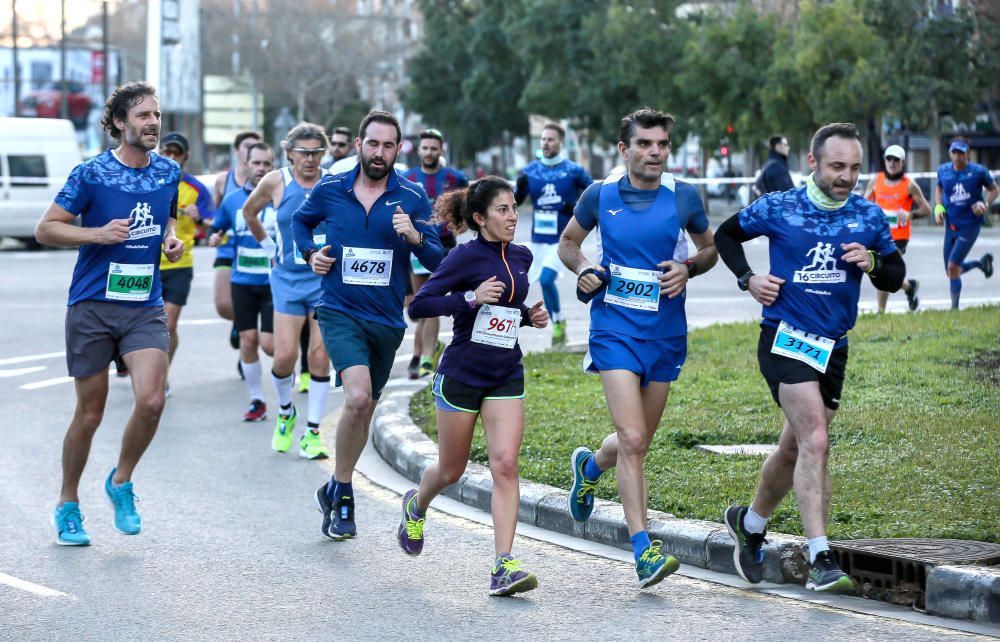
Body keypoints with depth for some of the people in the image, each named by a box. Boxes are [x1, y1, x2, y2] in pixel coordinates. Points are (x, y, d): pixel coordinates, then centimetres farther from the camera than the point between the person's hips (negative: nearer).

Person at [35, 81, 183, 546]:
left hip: (146, 307, 3)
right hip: (92, 304, -3)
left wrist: (171, 239, 5)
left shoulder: (168, 172, 7)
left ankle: (121, 482, 10)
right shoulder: (91, 174, -7)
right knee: (90, 414, 4)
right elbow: (45, 229, -4)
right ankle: (68, 504, 24)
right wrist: (99, 234, -17)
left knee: (151, 400, -16)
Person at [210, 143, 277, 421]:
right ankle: (256, 400, 13)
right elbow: (217, 229, 18)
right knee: (248, 341, 2)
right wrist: (214, 237, -3)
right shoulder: (232, 200, 5)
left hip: (274, 283, -3)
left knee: (269, 344, -9)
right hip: (243, 281, 3)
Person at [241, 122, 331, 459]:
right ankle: (285, 413, 21)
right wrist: (269, 245, 12)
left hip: (326, 279, 0)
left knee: (320, 357, -3)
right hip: (288, 278, 0)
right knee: (285, 356, -7)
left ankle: (312, 432, 5)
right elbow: (249, 211, 16)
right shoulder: (276, 182, -2)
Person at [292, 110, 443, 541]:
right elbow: (301, 221, 21)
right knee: (357, 397, -24)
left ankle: (336, 491, 35)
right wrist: (310, 253, 3)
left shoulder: (412, 198, -2)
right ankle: (343, 493, -6)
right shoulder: (329, 190, 0)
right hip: (340, 312, -2)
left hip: (387, 321, 2)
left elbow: (438, 263, -4)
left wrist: (415, 237, -23)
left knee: (364, 410, 14)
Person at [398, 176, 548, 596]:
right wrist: (471, 298, -24)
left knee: (505, 465, -11)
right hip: (461, 375, -4)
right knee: (451, 470, 10)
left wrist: (530, 315, 5)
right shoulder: (467, 257, -11)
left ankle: (504, 566, -15)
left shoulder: (521, 257, 7)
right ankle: (417, 506, 45)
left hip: (506, 377, 4)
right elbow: (419, 305, -14)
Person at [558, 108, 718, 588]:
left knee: (637, 441, 15)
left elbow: (710, 249, 14)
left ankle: (590, 467, 50)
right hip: (615, 329, -3)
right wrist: (582, 269, -6)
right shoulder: (600, 195, -2)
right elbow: (568, 241, 15)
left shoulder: (685, 197, 0)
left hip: (666, 334, 3)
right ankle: (644, 551, -15)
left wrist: (688, 268, -8)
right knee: (633, 439, -16)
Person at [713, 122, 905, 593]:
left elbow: (895, 278, 10)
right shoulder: (778, 209, -5)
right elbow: (726, 235, 12)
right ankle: (820, 559, -23)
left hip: (833, 347, 5)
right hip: (785, 339, -5)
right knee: (815, 442, -20)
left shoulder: (869, 217, 3)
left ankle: (749, 522, 41)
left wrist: (873, 263, -11)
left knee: (796, 449, 16)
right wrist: (748, 279, -3)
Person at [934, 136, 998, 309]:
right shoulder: (943, 171, 1)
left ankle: (954, 307, 0)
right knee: (950, 271, 10)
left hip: (970, 226, -5)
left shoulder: (978, 171, -9)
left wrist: (985, 204, -14)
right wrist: (939, 207, 3)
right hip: (951, 226, 5)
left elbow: (994, 190, 4)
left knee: (952, 266, -14)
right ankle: (982, 262, 38)